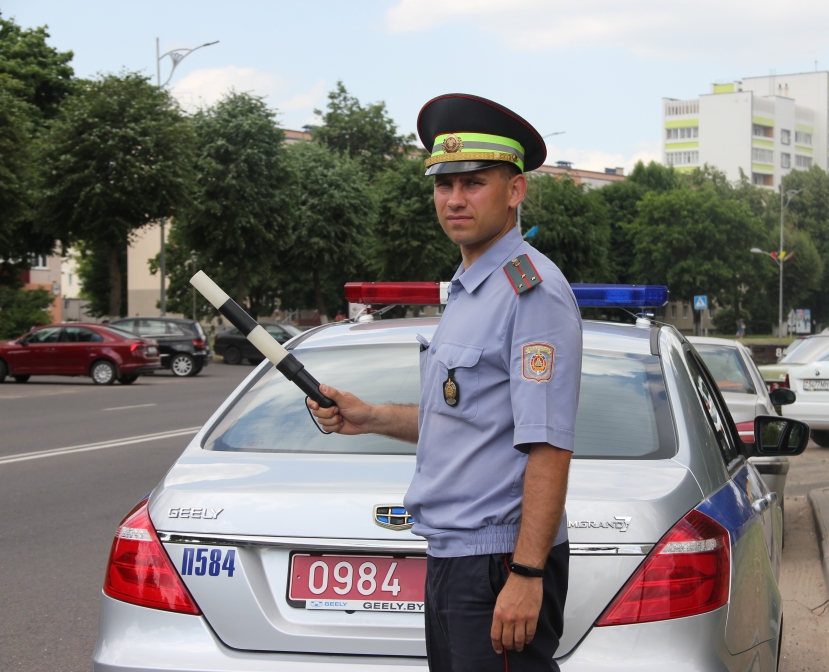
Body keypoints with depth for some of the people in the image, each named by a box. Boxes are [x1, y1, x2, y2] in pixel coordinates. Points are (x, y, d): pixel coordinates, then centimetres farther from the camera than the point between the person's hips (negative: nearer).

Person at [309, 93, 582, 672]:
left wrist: (526, 575, -25)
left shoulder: (533, 291, -14)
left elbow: (548, 446, -21)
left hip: (500, 559, -10)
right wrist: (372, 418, 14)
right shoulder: (466, 291, 17)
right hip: (450, 557, 10)